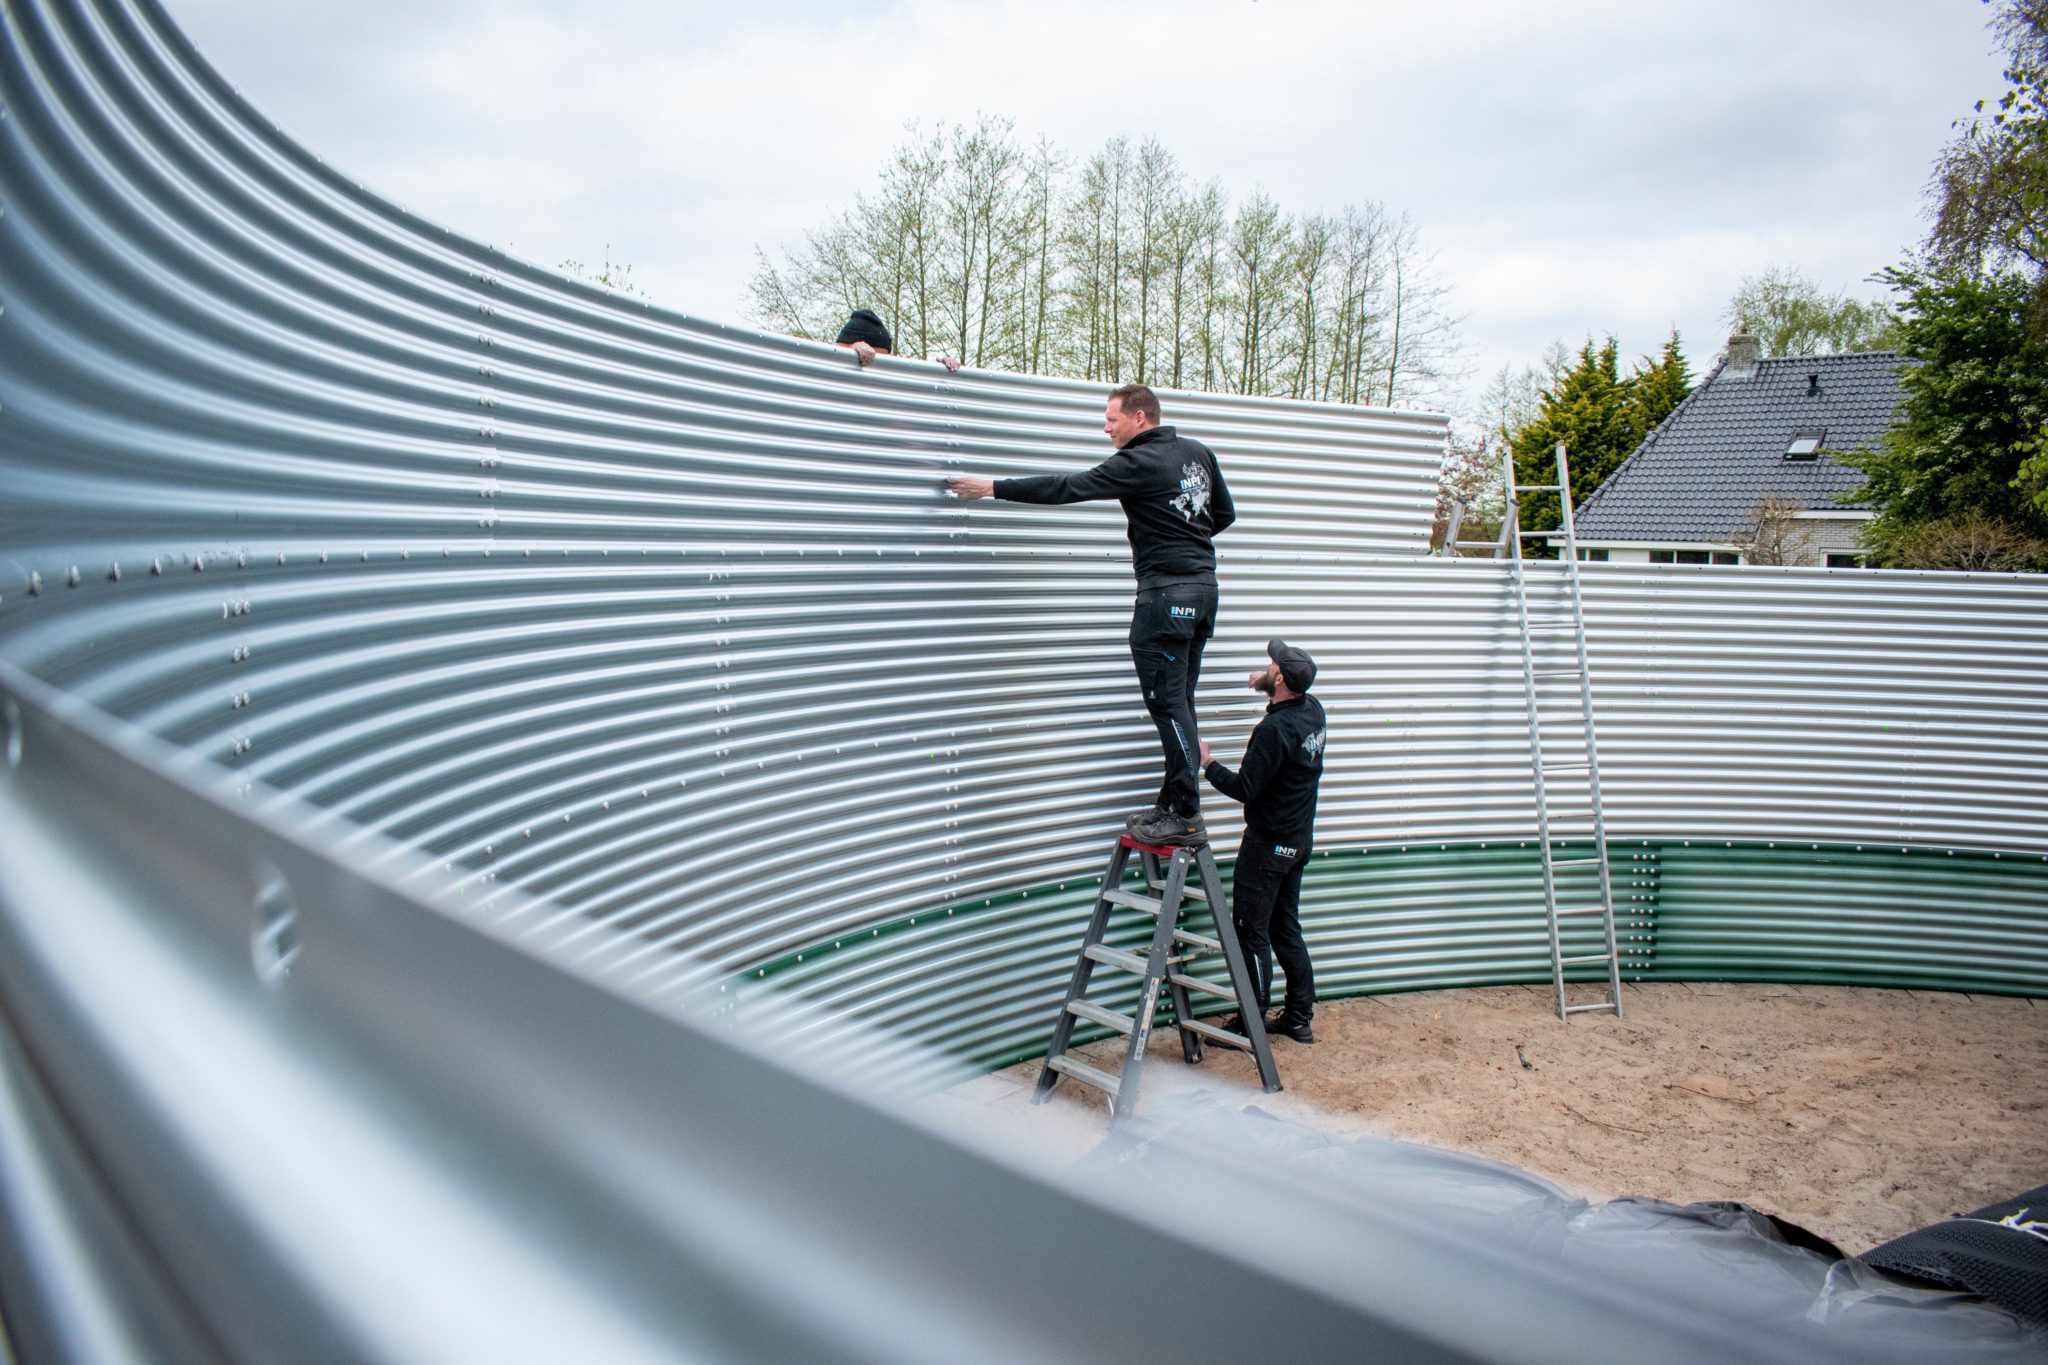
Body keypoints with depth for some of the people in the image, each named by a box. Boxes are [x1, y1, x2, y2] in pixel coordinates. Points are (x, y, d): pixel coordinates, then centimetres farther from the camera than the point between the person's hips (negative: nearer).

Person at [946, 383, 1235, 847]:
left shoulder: (1137, 463, -12)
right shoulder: (1198, 453, 12)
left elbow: (1068, 488, -15)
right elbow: (1225, 513, 22)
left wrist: (994, 488, -11)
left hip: (1166, 593, -9)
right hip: (1203, 586, 9)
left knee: (1168, 703, -6)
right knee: (1179, 702, 12)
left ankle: (1187, 818, -4)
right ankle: (1172, 804, 16)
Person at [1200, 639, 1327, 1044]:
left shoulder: (1274, 730, -26)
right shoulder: (1313, 711, 1)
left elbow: (1244, 788, -22)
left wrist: (1208, 764, -8)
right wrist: (1266, 685, 22)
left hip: (1268, 844, -9)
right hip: (1299, 839, 9)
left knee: (1252, 932, 0)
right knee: (1285, 928, 16)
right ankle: (1299, 1018, 22)